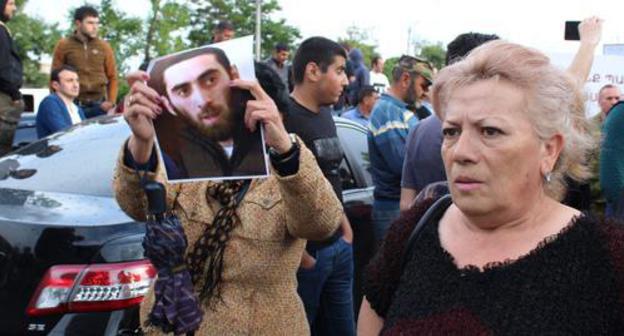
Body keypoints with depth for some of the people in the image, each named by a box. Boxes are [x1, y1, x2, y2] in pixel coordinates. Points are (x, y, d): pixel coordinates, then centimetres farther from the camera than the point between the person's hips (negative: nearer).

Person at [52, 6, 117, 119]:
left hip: (99, 105, 2)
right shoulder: (64, 45, 4)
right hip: (73, 105, -2)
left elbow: (112, 76, 10)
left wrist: (111, 101, -1)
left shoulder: (104, 46, 9)